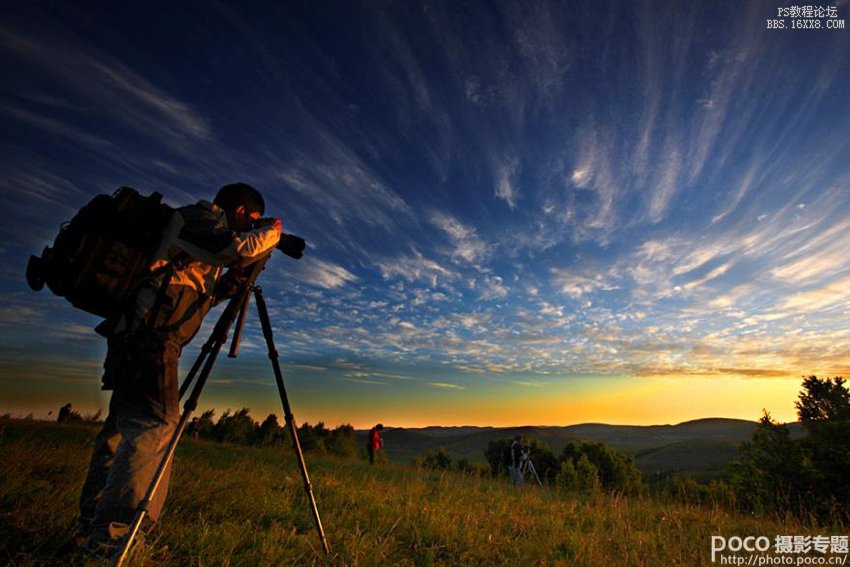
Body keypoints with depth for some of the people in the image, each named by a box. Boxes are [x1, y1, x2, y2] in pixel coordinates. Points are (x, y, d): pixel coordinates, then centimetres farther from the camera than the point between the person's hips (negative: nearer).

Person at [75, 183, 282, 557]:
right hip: (149, 334, -10)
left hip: (132, 335, 10)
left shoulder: (197, 227, 26)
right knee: (154, 425, -13)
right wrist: (271, 232, -3)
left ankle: (92, 526, 22)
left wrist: (233, 279, 18)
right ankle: (111, 535, -11)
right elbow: (239, 249, -20)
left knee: (123, 427, 13)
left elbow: (199, 293, 27)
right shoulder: (203, 214, -1)